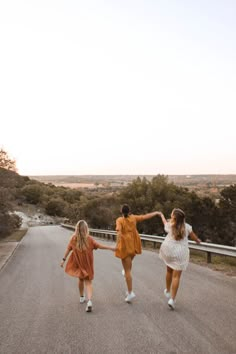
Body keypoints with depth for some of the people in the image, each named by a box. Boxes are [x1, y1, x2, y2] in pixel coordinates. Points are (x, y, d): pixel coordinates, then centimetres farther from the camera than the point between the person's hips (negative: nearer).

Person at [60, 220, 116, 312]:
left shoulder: (74, 238, -7)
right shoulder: (89, 239, -11)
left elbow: (68, 249, -4)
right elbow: (99, 246, -13)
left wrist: (64, 259, 3)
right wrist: (111, 248, -7)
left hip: (78, 263, 2)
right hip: (87, 264, -2)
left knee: (81, 279, 24)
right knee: (88, 282, 1)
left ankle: (82, 297, 38)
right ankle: (89, 301, -19)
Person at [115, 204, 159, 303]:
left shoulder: (119, 220, -10)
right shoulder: (133, 218, 1)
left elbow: (119, 231, -26)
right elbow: (145, 216, 10)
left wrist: (117, 244, -34)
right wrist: (156, 213, 24)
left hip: (125, 246, -4)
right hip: (134, 244, 4)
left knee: (127, 270, 1)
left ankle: (130, 292, 0)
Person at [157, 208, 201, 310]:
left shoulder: (169, 226, 1)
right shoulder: (187, 227, -4)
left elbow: (165, 223, 26)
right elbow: (195, 238, 5)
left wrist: (161, 215, 46)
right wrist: (198, 240, 30)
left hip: (169, 250, 3)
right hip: (180, 253, -3)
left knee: (169, 271, 24)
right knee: (176, 276, 0)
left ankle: (167, 291, 41)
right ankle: (172, 299, -4)